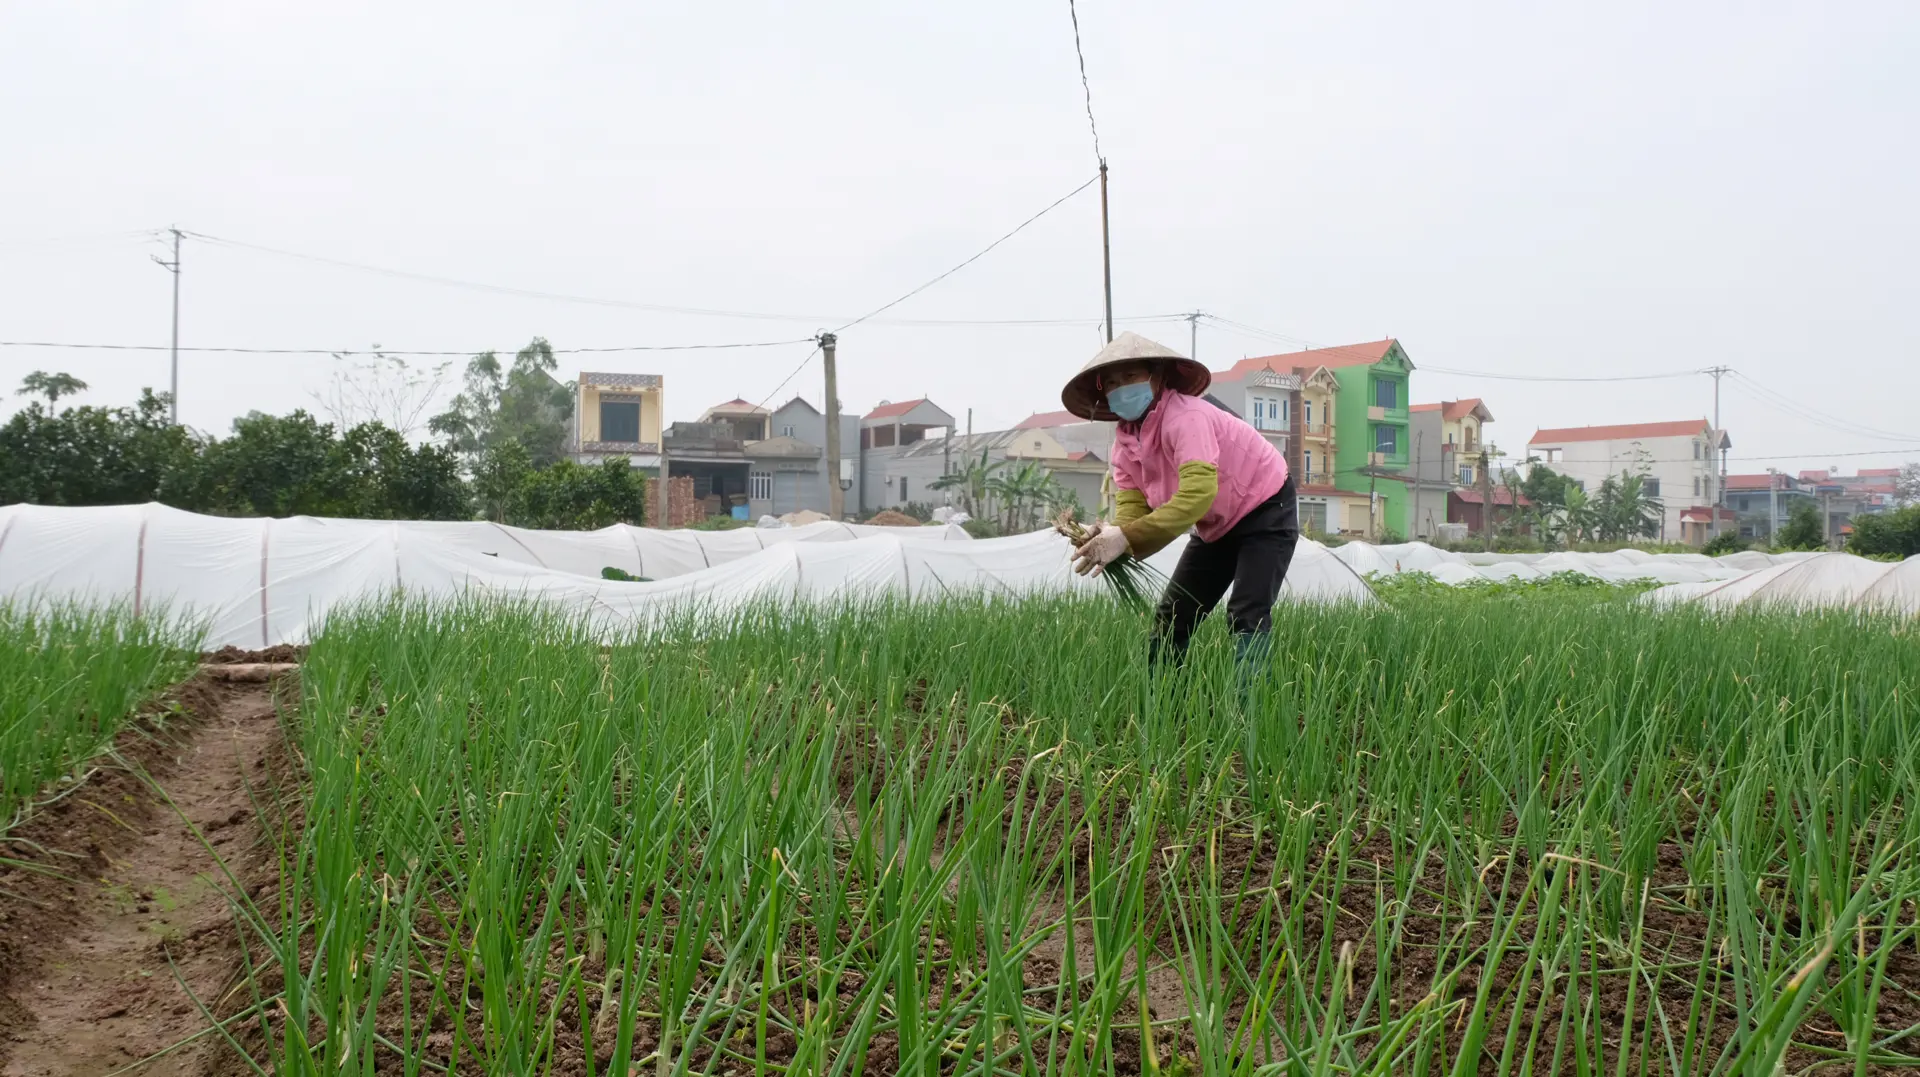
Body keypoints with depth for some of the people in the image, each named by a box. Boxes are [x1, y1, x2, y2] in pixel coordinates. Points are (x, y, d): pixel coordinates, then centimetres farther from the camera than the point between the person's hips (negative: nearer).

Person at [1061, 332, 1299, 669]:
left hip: (1266, 511, -8)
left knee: (1247, 617, -20)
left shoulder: (1184, 416, -31)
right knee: (1171, 616, 5)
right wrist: (1109, 536, -39)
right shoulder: (1124, 444, -6)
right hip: (1217, 526, 8)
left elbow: (1199, 493, -44)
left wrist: (1125, 539, -49)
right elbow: (1132, 510, -15)